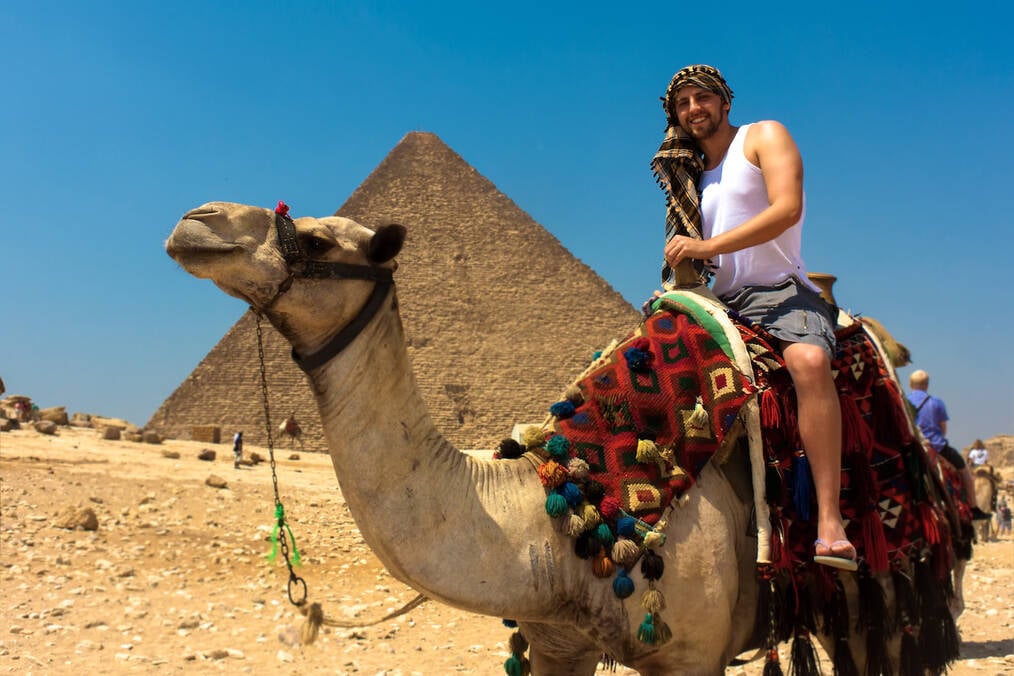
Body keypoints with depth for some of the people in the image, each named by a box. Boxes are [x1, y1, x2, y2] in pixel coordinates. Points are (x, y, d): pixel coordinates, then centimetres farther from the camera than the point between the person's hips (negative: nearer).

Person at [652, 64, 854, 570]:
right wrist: (675, 286, 1)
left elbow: (788, 207, -13)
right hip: (722, 305, 8)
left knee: (810, 360, -37)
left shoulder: (764, 136, 5)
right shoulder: (693, 175, 23)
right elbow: (689, 256, 24)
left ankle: (830, 521, -42)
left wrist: (709, 246, -18)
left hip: (779, 292, -7)